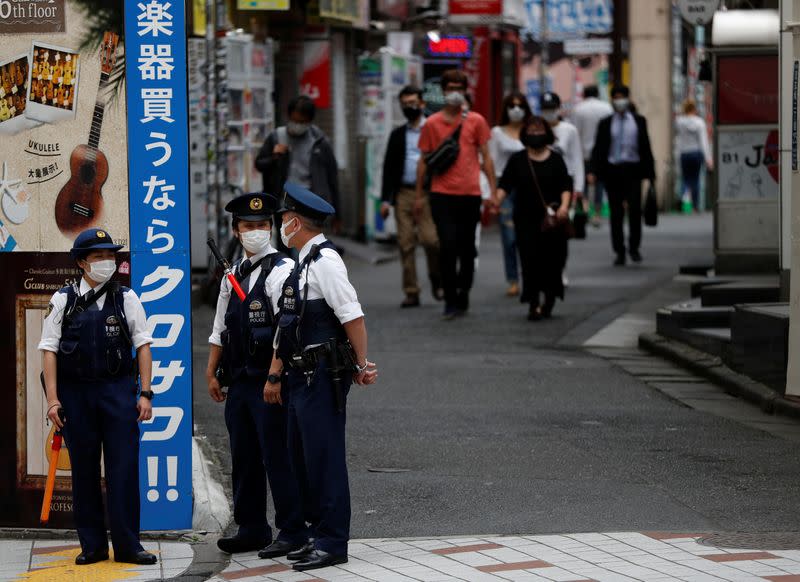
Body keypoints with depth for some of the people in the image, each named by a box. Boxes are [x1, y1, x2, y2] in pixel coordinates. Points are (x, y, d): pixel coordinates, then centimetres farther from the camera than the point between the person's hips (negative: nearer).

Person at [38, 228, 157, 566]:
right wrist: (52, 399, -5)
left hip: (118, 390, 0)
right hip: (75, 393, 0)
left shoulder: (126, 298, 5)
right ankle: (92, 546, 13)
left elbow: (142, 345, 6)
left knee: (124, 469, -4)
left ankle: (127, 545, 0)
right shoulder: (63, 300, 3)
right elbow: (49, 350, 2)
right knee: (84, 472, 5)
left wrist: (145, 393, -1)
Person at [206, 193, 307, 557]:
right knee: (243, 458, 12)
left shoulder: (282, 270, -8)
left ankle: (292, 531, 1)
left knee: (277, 456, -5)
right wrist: (212, 371, 17)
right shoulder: (232, 275, 15)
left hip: (270, 380, -7)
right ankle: (251, 529, 21)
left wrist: (275, 376, -20)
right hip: (238, 381, 8)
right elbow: (220, 328, 21)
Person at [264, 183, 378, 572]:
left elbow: (352, 316, -18)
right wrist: (276, 375, 18)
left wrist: (361, 366, -12)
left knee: (324, 458, -7)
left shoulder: (324, 260, -14)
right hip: (301, 378, 10)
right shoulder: (302, 263, 17)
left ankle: (331, 543, -3)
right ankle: (319, 535, 21)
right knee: (301, 458, 13)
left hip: (323, 378, -10)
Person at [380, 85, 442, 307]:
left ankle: (437, 280, 10)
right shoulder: (397, 135, 15)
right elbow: (389, 168, 14)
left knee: (430, 239, -15)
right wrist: (386, 199, 6)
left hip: (427, 192, -4)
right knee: (406, 245, 0)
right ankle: (411, 293, 4)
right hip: (403, 194, 4)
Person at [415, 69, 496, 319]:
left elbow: (485, 157, 8)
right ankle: (450, 300, -5)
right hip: (442, 194, -1)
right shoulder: (432, 123, 4)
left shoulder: (476, 121, 5)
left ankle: (462, 297, 23)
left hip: (470, 194, 1)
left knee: (467, 248, 9)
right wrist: (419, 195, 8)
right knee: (448, 245, -12)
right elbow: (423, 160, 10)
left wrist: (493, 190, 2)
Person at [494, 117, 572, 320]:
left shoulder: (556, 159, 7)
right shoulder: (517, 160, 7)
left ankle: (549, 299, 21)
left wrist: (564, 205, -14)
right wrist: (497, 200, -16)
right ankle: (533, 303, -6)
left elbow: (566, 186, 3)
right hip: (526, 218, 0)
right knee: (530, 260, -8)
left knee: (552, 259, 0)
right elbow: (506, 184, 2)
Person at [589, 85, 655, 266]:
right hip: (612, 170, 0)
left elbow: (646, 147, 10)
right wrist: (594, 171, -8)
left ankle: (634, 248, 5)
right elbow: (598, 149, 4)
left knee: (635, 209, -11)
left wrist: (650, 172, 6)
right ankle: (620, 252, 8)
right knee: (616, 212, 2)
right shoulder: (605, 124, 8)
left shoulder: (639, 121, 10)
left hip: (632, 170, 0)